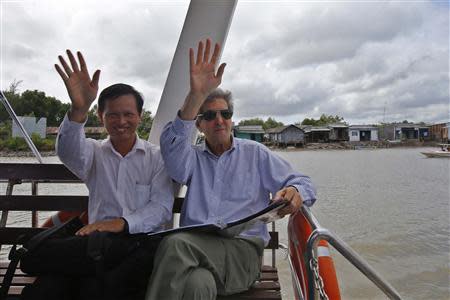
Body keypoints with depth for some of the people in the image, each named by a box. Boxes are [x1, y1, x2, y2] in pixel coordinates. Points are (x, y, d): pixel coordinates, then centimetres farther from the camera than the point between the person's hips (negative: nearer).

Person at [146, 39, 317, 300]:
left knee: (175, 244, -32)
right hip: (193, 246, 1)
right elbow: (172, 146, -8)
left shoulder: (255, 154, 17)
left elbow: (303, 183, 13)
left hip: (243, 250, -1)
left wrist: (295, 194, -14)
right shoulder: (193, 157, 17)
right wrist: (196, 95, -21)